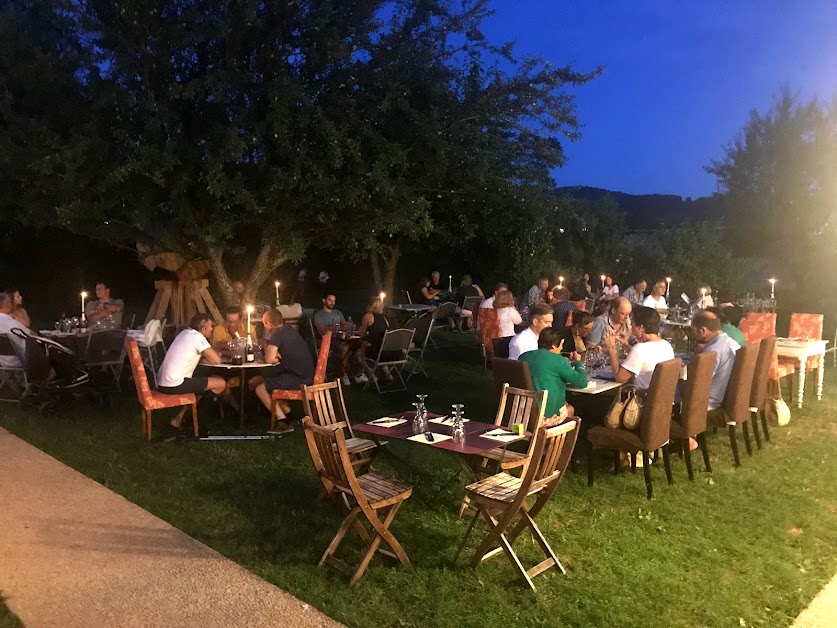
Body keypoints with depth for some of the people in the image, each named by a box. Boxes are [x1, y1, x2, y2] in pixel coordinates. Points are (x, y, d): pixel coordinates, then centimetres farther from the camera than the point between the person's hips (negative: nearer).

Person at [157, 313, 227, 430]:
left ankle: (179, 418, 19)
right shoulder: (198, 337, -11)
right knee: (221, 383, -3)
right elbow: (217, 360, -13)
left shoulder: (186, 332, 15)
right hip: (174, 386, -10)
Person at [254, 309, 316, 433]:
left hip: (299, 379, -9)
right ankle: (289, 414, 18)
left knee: (260, 389, 0)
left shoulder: (277, 334, -13)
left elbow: (269, 360, -15)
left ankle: (283, 421, -2)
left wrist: (277, 357, 5)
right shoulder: (289, 329, 14)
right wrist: (278, 355, 2)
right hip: (308, 375, 9)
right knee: (269, 383, 24)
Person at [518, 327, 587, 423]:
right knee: (570, 409, 26)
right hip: (546, 416, -5)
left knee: (566, 405, 29)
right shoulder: (557, 359, -15)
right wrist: (578, 362, 8)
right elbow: (582, 382, -11)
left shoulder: (524, 356, 3)